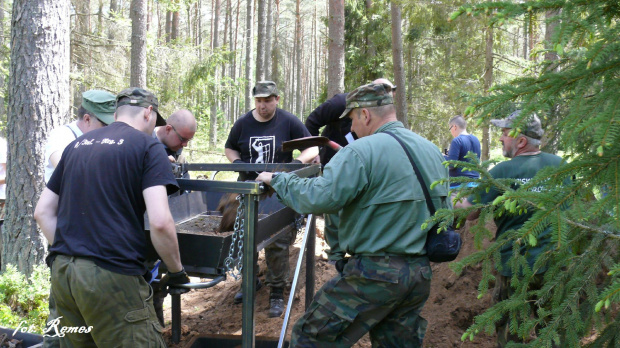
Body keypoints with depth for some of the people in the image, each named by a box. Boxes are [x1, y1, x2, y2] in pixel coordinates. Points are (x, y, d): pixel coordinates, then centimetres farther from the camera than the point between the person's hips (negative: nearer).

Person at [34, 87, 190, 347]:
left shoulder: (77, 145, 18)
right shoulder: (147, 146, -1)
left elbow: (42, 212, 19)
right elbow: (159, 222, -12)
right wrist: (176, 271, 0)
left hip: (62, 271, 7)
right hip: (110, 275, -7)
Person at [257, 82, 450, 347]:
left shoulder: (361, 152, -14)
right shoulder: (433, 151, 10)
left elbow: (319, 198, -23)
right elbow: (444, 210, 20)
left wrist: (278, 180, -8)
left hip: (374, 274, -8)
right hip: (421, 274, 8)